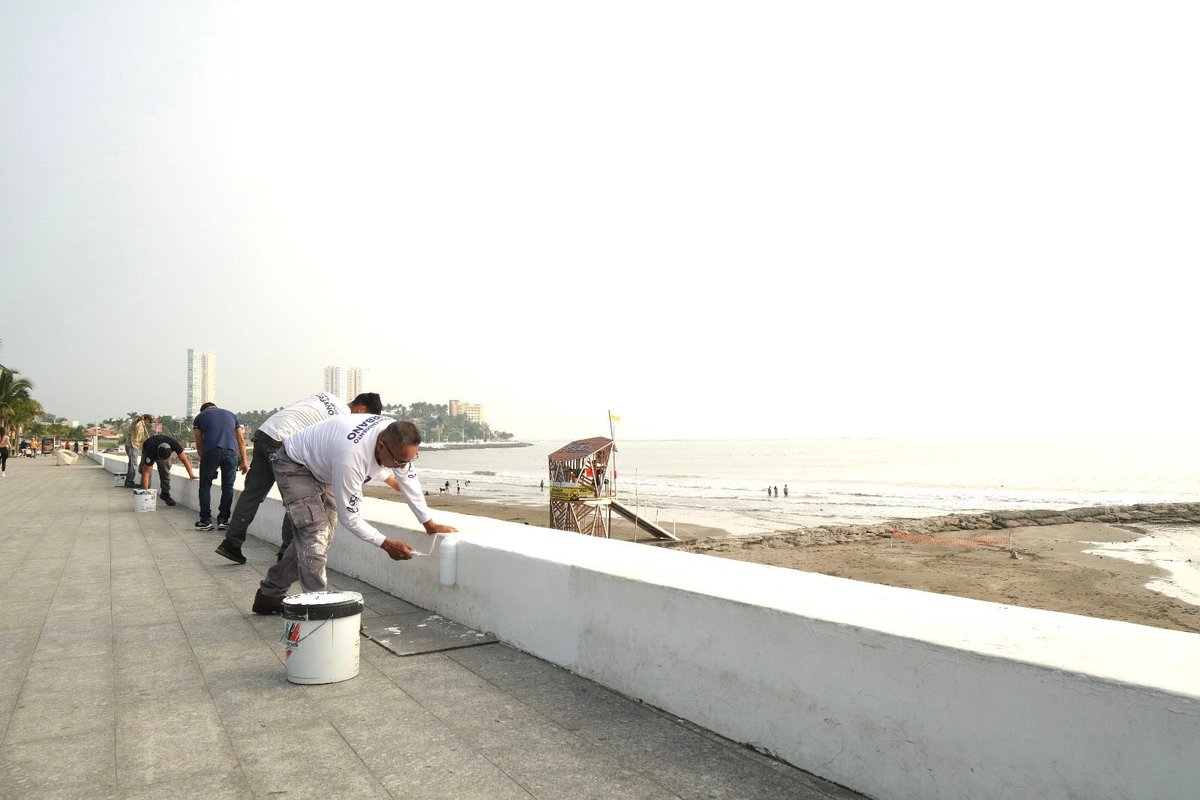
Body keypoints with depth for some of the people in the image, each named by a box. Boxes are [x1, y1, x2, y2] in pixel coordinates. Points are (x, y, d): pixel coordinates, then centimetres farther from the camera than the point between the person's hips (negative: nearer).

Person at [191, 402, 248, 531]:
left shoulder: (199, 417, 22)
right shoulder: (231, 415, 28)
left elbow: (199, 444, 21)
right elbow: (241, 440, 21)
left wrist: (203, 460, 34)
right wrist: (244, 461, 23)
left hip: (211, 452, -2)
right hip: (231, 452, 2)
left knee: (205, 486, 11)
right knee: (228, 487, 11)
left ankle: (205, 521, 10)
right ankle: (223, 520, 11)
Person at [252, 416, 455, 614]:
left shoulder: (396, 436, -23)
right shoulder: (352, 457, -44)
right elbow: (348, 517, -33)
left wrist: (429, 524, -3)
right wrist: (387, 544, -27)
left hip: (322, 468, 8)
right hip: (294, 466, -8)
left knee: (312, 537, 11)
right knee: (315, 534, -20)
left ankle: (269, 596, 25)